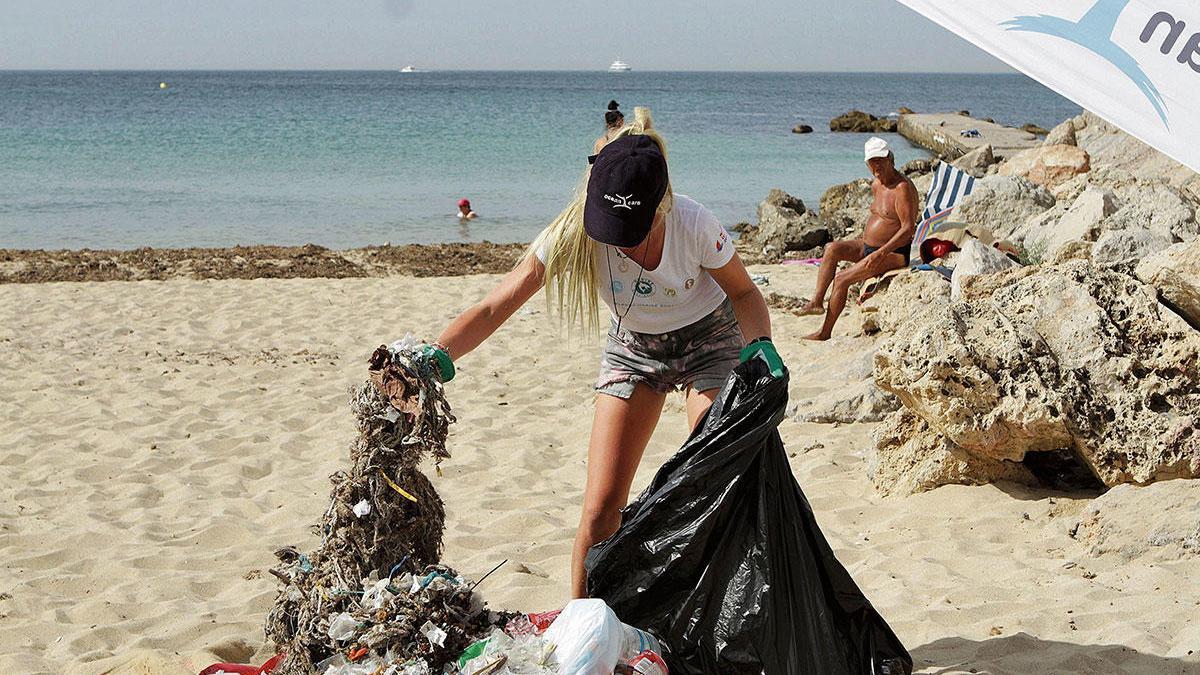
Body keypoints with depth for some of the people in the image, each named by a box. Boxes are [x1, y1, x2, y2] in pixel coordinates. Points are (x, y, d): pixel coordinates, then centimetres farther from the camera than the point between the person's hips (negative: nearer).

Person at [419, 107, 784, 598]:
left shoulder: (693, 225, -31)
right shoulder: (575, 233, -29)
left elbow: (742, 291, -11)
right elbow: (494, 307, -31)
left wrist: (760, 343, -31)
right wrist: (438, 355, -47)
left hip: (709, 338, -1)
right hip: (634, 347, 2)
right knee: (601, 508, -4)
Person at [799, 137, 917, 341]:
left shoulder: (903, 188, -20)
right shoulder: (876, 185, 9)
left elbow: (908, 229, -24)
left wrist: (881, 253, -30)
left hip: (894, 253, -9)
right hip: (868, 246, 9)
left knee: (841, 279, -17)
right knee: (832, 249, -8)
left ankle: (825, 332, -9)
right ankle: (817, 301, -17)